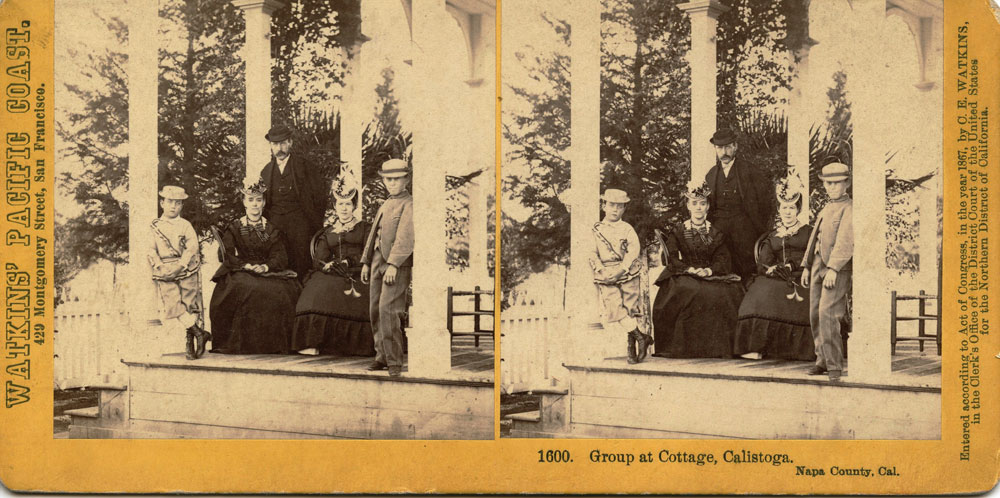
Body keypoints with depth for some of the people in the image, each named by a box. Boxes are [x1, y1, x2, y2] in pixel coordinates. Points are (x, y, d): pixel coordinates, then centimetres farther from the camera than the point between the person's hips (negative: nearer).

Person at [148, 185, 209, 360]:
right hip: (165, 273, 1)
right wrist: (159, 266, -11)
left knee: (189, 302, -5)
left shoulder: (185, 225, 8)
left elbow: (192, 247, -2)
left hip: (186, 269, 0)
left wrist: (179, 267, -14)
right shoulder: (154, 226, 12)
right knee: (173, 301, -16)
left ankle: (190, 341, 1)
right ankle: (199, 333, -14)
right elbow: (152, 250, 7)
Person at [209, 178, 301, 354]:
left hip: (269, 272, 1)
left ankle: (274, 343, -21)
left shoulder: (272, 230, 15)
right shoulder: (233, 229, 12)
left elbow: (280, 258, 3)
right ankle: (244, 344, -29)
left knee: (281, 290, -30)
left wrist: (265, 267, -17)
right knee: (245, 289, -35)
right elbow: (229, 257, 0)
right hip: (240, 272, -1)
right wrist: (247, 266, -18)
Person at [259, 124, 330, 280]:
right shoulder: (266, 171, 14)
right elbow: (263, 202, 22)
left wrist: (316, 225, 0)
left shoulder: (304, 166, 2)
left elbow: (320, 198, 3)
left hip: (299, 225, -3)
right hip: (275, 225, 3)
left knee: (301, 270, -9)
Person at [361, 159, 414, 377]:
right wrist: (366, 262, 17)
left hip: (399, 264, -8)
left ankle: (394, 361, -12)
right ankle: (382, 356, 16)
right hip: (378, 261, 8)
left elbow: (405, 236, -15)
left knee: (387, 309, -16)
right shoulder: (385, 205, 22)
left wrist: (393, 264, -23)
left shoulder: (409, 204, -5)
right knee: (375, 310, 7)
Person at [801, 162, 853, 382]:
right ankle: (823, 360, 17)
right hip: (818, 265, 8)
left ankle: (835, 365, -13)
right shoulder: (825, 209, 21)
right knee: (815, 314, 7)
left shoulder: (849, 209, -6)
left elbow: (845, 241, -17)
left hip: (839, 268, -8)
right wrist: (806, 266, 17)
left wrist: (833, 268, -25)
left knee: (827, 313, -17)